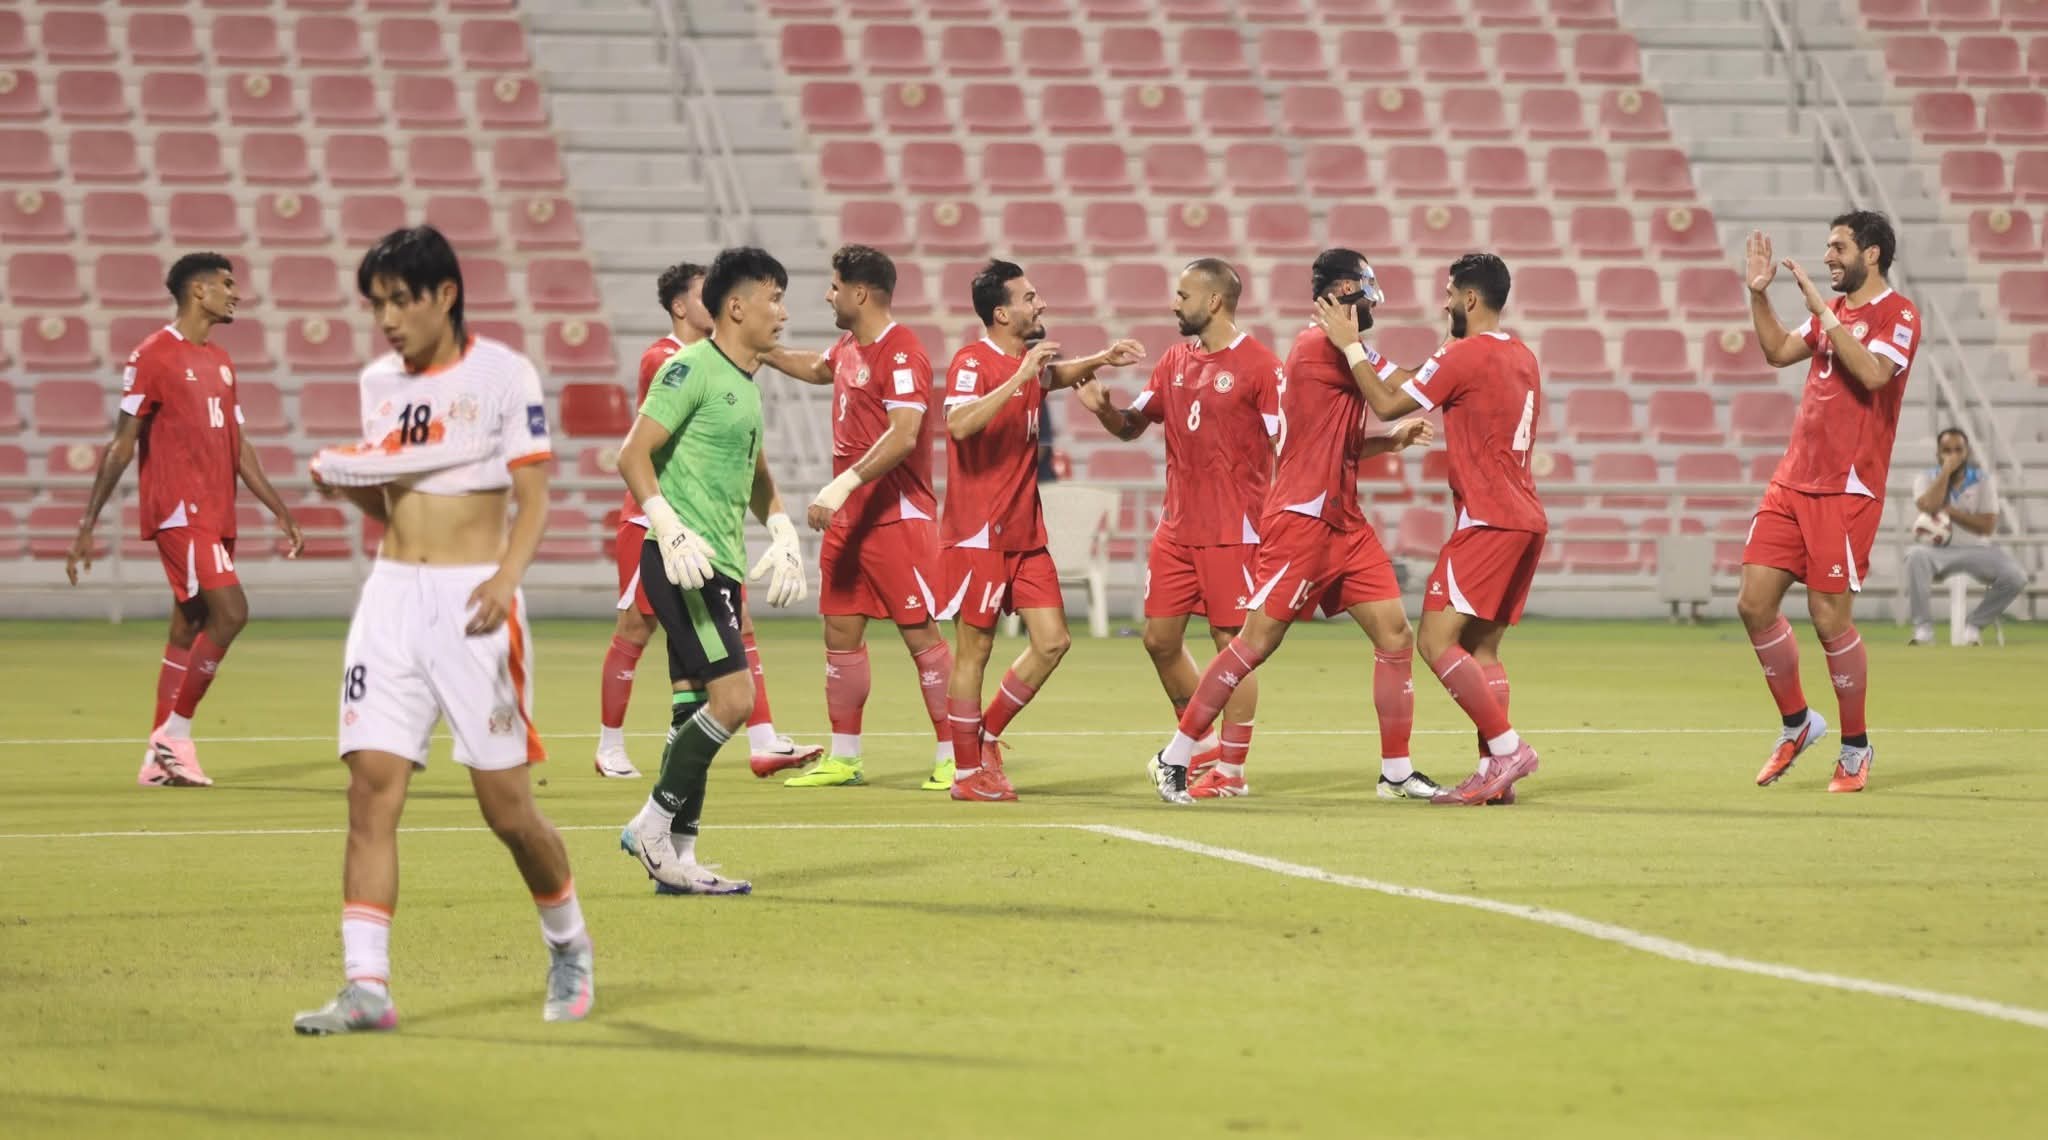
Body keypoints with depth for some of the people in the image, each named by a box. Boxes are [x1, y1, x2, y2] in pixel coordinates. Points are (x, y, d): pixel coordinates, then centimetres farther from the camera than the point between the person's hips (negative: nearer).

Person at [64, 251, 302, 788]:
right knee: (230, 612, -18)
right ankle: (176, 734, -10)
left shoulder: (220, 361, 17)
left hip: (216, 516, 8)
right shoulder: (153, 356, -7)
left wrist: (279, 511, 17)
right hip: (179, 512, -8)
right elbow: (122, 445, -9)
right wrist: (88, 523, -10)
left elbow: (238, 446, 22)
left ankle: (161, 758, 12)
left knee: (188, 632, 8)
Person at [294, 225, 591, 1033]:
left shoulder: (502, 375, -4)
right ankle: (366, 987, -11)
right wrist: (348, 485, -1)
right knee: (371, 788, -8)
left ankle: (568, 945, 25)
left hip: (472, 601, -5)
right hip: (391, 596, 5)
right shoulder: (378, 382, 12)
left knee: (506, 805, -1)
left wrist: (505, 577, -23)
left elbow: (533, 499, -7)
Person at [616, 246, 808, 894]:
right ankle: (653, 826, -5)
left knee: (696, 708, 8)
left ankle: (676, 861, 10)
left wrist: (782, 532, 19)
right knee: (733, 697, -16)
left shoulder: (746, 379, 18)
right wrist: (672, 531, -24)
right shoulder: (691, 368, -10)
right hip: (684, 562, -9)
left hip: (720, 566, 9)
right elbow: (633, 456, -16)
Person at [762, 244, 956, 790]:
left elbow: (903, 436, -27)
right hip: (847, 518, 9)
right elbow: (817, 369, 37)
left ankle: (951, 758, -1)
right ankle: (843, 759, 17)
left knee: (920, 634, -6)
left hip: (898, 516, -9)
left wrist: (843, 485, -32)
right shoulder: (848, 347, 12)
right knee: (841, 632, 10)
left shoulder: (901, 353, -17)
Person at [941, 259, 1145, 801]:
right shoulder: (973, 362, -12)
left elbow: (1059, 375, 37)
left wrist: (1101, 360, 18)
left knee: (1052, 641, 2)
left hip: (1025, 533, 8)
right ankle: (967, 772, 5)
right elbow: (959, 423, -30)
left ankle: (987, 735, 18)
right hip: (978, 533, -8)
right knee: (975, 649, -3)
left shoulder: (1031, 360, 12)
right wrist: (1020, 375, -31)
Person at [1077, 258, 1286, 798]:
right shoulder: (1175, 361, 11)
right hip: (1176, 527, 7)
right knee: (1160, 637, 9)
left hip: (1232, 531, -7)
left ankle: (1231, 772, 3)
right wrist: (1102, 408, -5)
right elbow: (1133, 425, 17)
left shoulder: (1259, 365, -10)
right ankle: (1203, 746, 28)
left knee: (1233, 641, -4)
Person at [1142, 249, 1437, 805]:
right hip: (1302, 523, -9)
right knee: (1256, 642, -7)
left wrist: (1394, 439, 9)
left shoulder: (1336, 349, 17)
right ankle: (1173, 758, 3)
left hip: (1344, 523, 9)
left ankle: (1397, 773, 10)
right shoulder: (1319, 345, -13)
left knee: (1396, 636, 3)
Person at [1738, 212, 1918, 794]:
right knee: (1755, 604, 2)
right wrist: (1759, 293, 10)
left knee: (1830, 620, -7)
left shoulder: (1897, 314, -7)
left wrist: (1821, 308, -21)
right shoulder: (1830, 312, 16)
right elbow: (1777, 352, 21)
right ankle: (1797, 724, 20)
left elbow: (1873, 373, -23)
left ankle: (1855, 747, 10)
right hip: (1793, 482, 7)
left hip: (1847, 489, -7)